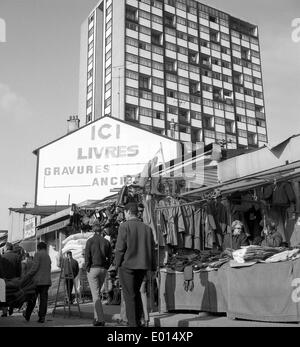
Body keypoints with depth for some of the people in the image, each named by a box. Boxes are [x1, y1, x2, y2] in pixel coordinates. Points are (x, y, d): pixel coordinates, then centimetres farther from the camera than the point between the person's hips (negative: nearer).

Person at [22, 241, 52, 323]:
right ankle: (42, 317, 0)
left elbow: (34, 268, -15)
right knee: (43, 299, 4)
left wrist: (26, 277, -9)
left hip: (37, 281, -6)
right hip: (47, 281, 6)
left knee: (32, 299, 7)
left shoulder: (38, 254, -5)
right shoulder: (48, 256, 18)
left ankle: (27, 316, 19)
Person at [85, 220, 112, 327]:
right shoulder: (107, 242, 5)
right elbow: (109, 258, 4)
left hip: (93, 269, -4)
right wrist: (105, 269, 11)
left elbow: (87, 257, -9)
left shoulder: (90, 241, -5)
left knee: (96, 295, -4)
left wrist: (87, 270, -1)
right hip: (103, 270, 4)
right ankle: (96, 317, 19)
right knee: (97, 293, 19)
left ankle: (101, 320, -11)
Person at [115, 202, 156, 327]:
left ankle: (133, 323, 4)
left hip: (127, 265, -5)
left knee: (129, 295, 2)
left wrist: (117, 264, 0)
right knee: (136, 292, 21)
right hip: (143, 266, 6)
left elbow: (120, 248, -12)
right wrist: (152, 268, 12)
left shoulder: (124, 226, -8)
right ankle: (138, 321, 23)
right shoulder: (147, 228, 7)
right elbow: (152, 250, 7)